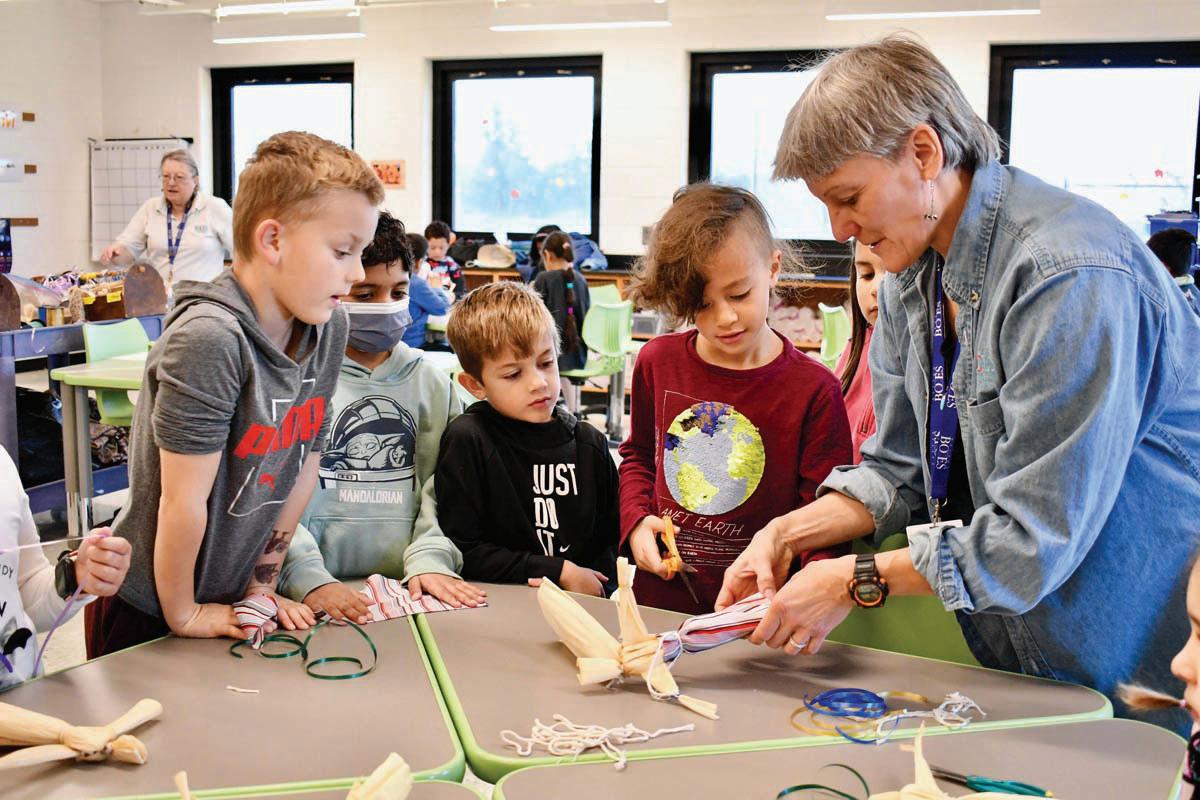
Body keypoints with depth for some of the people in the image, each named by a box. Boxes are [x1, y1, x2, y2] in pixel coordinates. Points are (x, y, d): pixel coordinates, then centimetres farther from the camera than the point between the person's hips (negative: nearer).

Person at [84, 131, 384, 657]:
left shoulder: (330, 327, -6)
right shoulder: (209, 341, -28)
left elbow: (305, 465, 0)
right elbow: (183, 504, -23)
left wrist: (261, 583, 3)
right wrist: (183, 615, -13)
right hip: (146, 612, -6)